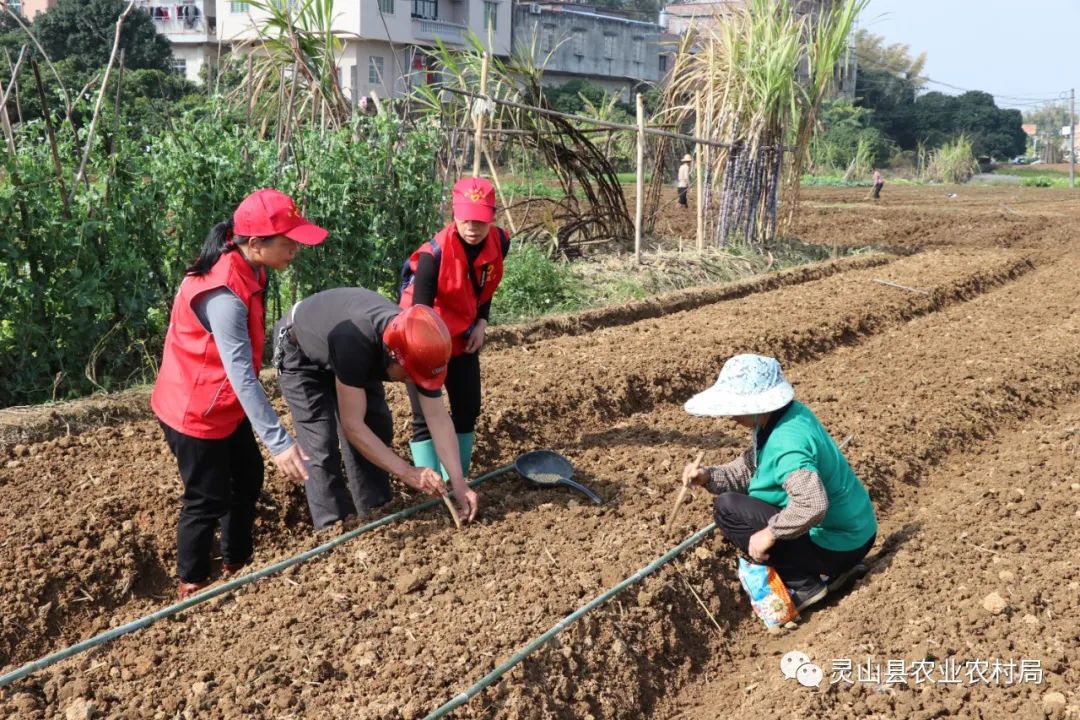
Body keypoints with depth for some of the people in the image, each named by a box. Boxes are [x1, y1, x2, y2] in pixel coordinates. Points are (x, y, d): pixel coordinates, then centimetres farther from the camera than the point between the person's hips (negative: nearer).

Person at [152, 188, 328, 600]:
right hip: (196, 412, -9)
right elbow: (241, 374, -35)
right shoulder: (225, 295, -33)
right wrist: (278, 441, -37)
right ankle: (192, 586, 27)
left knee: (248, 480, 20)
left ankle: (238, 565, 39)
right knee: (208, 500, 6)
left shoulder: (244, 270, -4)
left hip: (225, 406, 9)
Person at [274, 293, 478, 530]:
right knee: (322, 444, -15)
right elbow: (352, 425, -39)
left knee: (378, 428, 0)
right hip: (300, 354, -6)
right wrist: (408, 473, -39)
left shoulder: (417, 346, -27)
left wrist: (459, 483, -25)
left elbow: (438, 417, -20)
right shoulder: (353, 341, -46)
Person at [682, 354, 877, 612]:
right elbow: (749, 468, 10)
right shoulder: (780, 417, 1)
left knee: (727, 508, -12)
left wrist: (770, 533, -30)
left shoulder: (785, 443, -29)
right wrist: (708, 476, -5)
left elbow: (813, 506, -42)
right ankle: (828, 569, 15)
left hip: (838, 546, -10)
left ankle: (804, 584, -6)